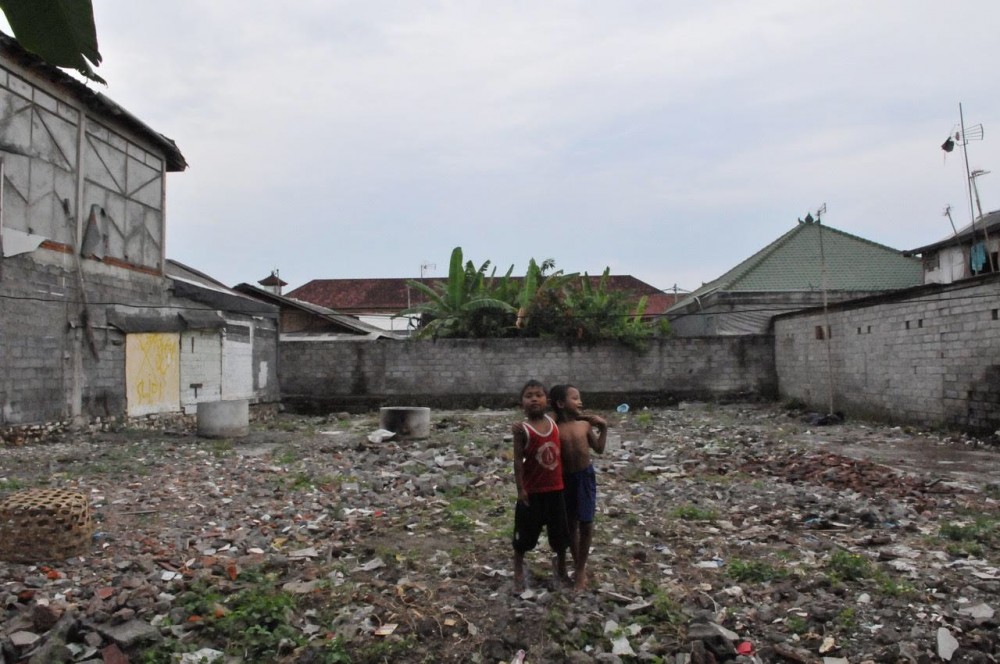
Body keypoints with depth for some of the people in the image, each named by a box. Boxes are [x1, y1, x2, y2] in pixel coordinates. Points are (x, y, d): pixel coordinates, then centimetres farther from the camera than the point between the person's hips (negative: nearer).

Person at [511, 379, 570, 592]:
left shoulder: (554, 422, 0)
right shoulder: (523, 430, -14)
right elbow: (518, 461, -13)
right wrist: (520, 489, -15)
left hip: (556, 488, 5)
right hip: (532, 490, -4)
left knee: (560, 530, 17)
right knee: (525, 532, 8)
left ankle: (561, 569, 38)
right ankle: (518, 571, 30)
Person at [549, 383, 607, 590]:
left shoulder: (585, 424, -3)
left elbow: (599, 449, 9)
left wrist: (603, 428, -1)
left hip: (586, 476, 2)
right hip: (565, 478, -2)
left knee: (586, 523, 4)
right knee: (571, 523, 13)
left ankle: (581, 568, 20)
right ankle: (578, 566, 31)